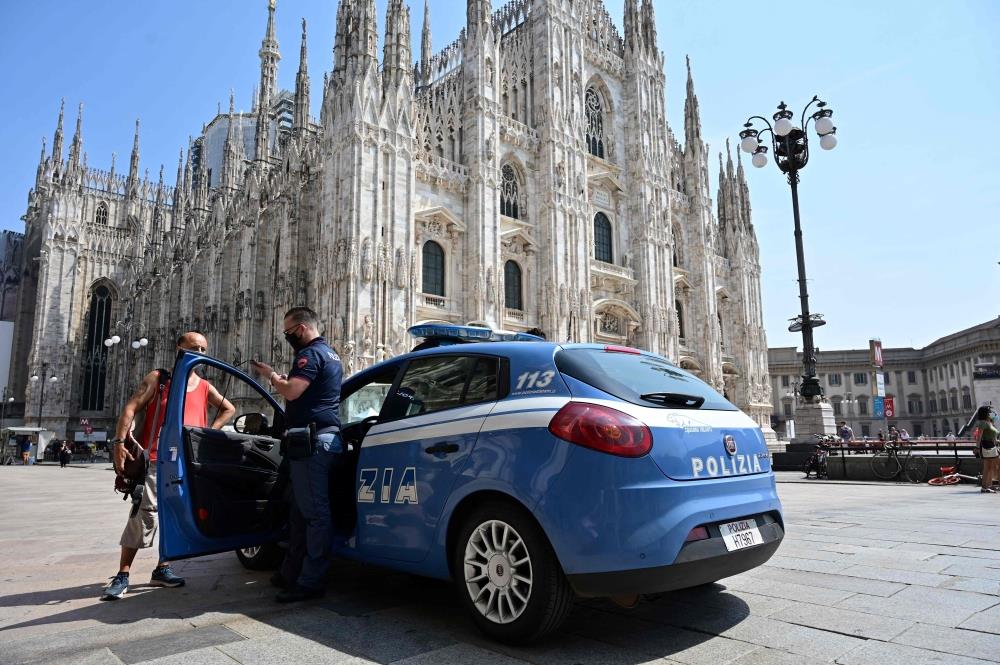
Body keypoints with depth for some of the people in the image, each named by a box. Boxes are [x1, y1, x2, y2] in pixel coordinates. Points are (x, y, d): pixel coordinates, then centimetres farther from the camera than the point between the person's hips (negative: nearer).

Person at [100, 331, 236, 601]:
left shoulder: (205, 387, 13)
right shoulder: (158, 378, 3)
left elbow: (228, 409, 26)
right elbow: (130, 408, -4)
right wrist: (119, 442, -16)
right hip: (155, 462, -4)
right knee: (143, 516, -9)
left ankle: (162, 569, 20)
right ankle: (122, 576, 0)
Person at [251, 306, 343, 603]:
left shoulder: (311, 353, -10)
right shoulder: (330, 353, 22)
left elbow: (292, 391, -21)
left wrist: (270, 375, -3)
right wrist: (279, 378, 22)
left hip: (314, 439, -11)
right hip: (327, 435, 11)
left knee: (314, 512, -7)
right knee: (301, 511, 16)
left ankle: (310, 582, -2)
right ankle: (291, 573, 25)